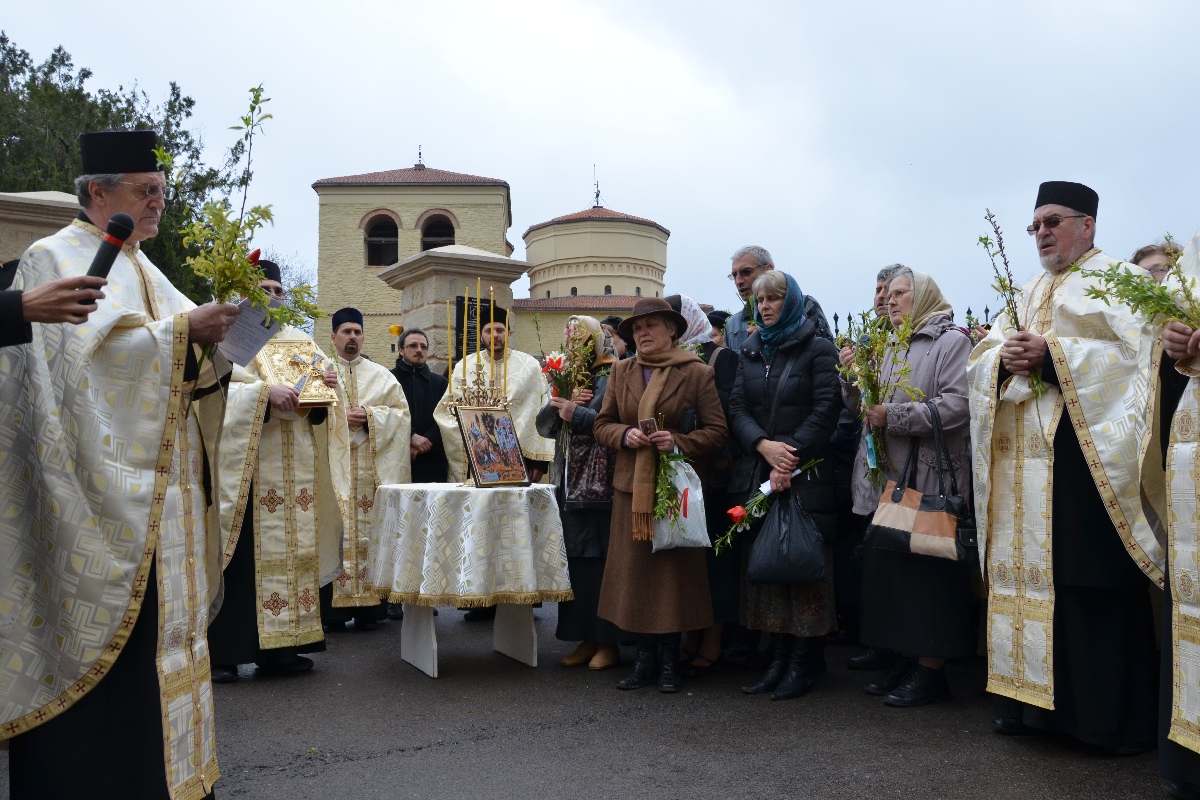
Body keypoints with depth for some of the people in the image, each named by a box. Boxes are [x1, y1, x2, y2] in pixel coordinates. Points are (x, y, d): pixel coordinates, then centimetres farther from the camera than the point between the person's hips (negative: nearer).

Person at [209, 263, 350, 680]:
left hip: (295, 470, 5)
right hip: (246, 464, -5)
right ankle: (223, 650, 1)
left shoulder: (301, 341, 18)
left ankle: (279, 646, 11)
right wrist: (265, 392, -23)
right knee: (241, 555, -6)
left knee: (292, 550, 5)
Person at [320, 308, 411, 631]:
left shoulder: (381, 375, 15)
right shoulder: (320, 371, 11)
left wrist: (371, 417, -10)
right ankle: (333, 608, -1)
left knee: (370, 529, -1)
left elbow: (401, 412, 6)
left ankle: (368, 608, 4)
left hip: (372, 468, 2)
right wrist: (340, 418, -15)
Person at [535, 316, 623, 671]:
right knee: (577, 560, 9)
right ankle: (586, 637, 17)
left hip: (601, 488, -7)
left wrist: (575, 413, -13)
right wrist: (563, 404, -9)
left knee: (601, 560, -4)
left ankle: (608, 641, 6)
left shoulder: (613, 378, -6)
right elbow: (544, 423, 10)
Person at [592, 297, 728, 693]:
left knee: (674, 570, 1)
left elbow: (717, 430, -3)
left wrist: (679, 442, -18)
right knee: (634, 571, 4)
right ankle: (645, 657, 18)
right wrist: (625, 435, -10)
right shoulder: (621, 371, 10)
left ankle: (669, 660, 16)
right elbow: (602, 425, 11)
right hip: (631, 487, 3)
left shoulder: (697, 373, -1)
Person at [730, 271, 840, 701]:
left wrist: (790, 462, -16)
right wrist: (763, 445, -11)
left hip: (804, 475, -5)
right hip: (757, 473, 5)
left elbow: (825, 411, -8)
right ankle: (779, 656, 13)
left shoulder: (818, 349, 2)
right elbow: (737, 407, 8)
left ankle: (805, 661, 6)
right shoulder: (750, 352, 17)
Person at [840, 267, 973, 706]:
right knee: (886, 567, 8)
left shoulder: (951, 342, -4)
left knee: (928, 570, -2)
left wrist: (892, 416, -18)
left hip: (930, 480, -7)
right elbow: (862, 407, 16)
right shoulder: (887, 347, 17)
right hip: (887, 479, 7)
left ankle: (930, 668, 8)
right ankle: (904, 658, 19)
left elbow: (957, 405, -18)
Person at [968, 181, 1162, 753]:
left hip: (1084, 453, -6)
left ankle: (1119, 718, 3)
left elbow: (1131, 356, -10)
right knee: (1028, 572, 5)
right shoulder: (1028, 295, 23)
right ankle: (1030, 699, 12)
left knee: (1093, 585, -7)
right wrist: (1006, 359, -6)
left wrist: (1050, 356, -17)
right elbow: (981, 359, 16)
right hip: (1023, 460, 6)